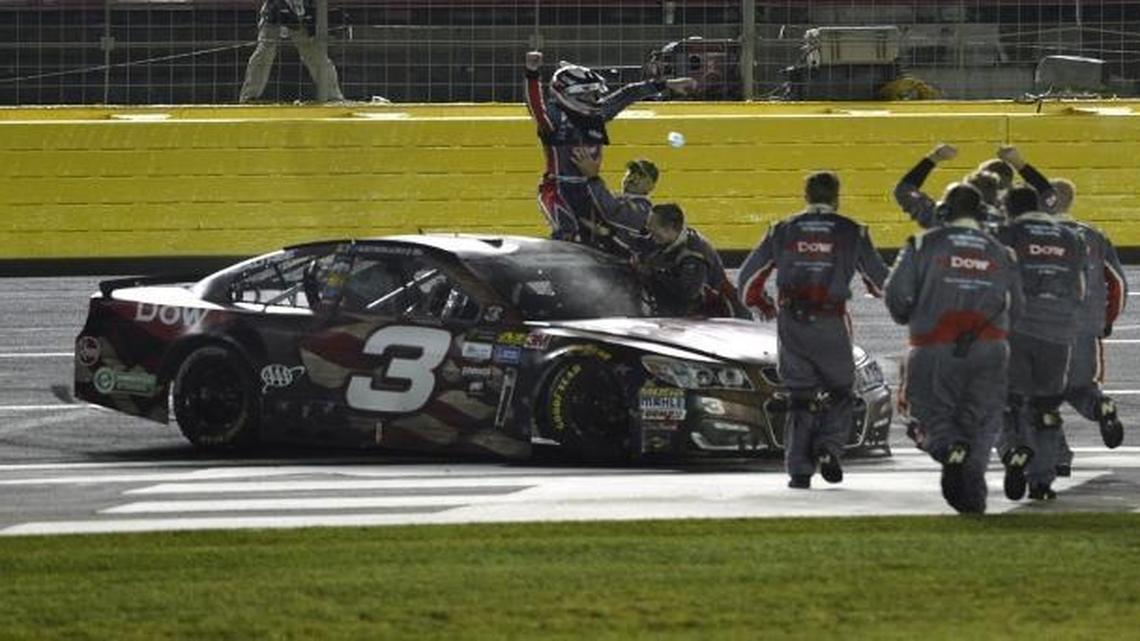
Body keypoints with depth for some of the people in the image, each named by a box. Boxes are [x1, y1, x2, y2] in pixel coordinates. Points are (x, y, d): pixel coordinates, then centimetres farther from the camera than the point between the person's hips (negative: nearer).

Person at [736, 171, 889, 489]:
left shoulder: (782, 231, 8)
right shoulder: (852, 233, 4)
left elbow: (747, 278, 10)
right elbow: (882, 283, 11)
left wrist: (761, 305, 29)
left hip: (791, 323, 2)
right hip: (831, 325, -2)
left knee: (800, 395, 8)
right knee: (839, 391, 15)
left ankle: (799, 470, 1)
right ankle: (828, 448, -7)